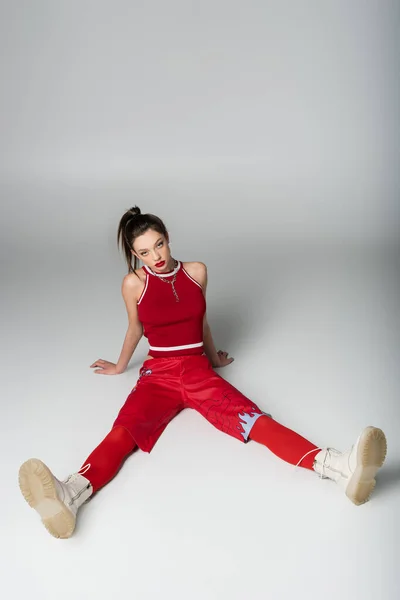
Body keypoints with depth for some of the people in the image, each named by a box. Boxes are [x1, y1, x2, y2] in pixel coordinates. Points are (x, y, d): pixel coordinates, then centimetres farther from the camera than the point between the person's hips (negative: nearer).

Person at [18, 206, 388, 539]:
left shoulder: (197, 272, 3)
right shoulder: (134, 283, -2)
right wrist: (120, 366, 28)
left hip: (198, 370, 1)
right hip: (157, 374, -1)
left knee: (256, 421, -24)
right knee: (123, 433, -31)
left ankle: (341, 468, -44)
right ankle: (69, 496, -58)